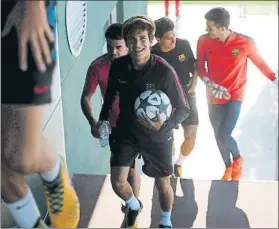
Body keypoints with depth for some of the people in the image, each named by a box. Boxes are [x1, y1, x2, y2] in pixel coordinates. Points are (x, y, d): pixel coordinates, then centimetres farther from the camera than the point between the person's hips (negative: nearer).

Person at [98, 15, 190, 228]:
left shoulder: (164, 71, -26)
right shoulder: (117, 66, -15)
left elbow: (183, 109, -19)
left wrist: (164, 126, -37)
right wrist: (103, 119, -3)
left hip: (157, 136, -2)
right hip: (126, 132, 2)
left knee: (163, 184, 12)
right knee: (118, 181, -4)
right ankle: (134, 206, 33)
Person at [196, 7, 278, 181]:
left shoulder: (245, 43, -19)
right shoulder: (204, 41, -13)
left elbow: (260, 62, -2)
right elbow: (200, 67, -3)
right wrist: (210, 84, -21)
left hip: (235, 96, -3)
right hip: (214, 97, 4)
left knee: (223, 136, -15)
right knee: (218, 136, 15)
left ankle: (238, 159, 19)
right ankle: (228, 166, 42)